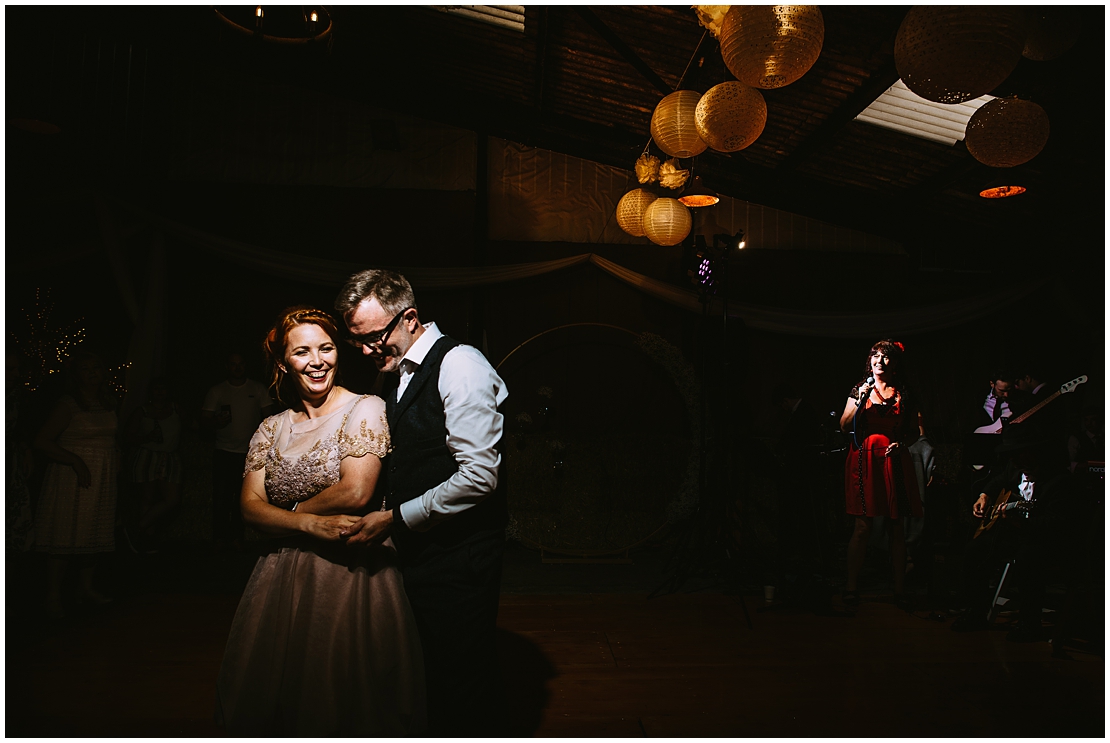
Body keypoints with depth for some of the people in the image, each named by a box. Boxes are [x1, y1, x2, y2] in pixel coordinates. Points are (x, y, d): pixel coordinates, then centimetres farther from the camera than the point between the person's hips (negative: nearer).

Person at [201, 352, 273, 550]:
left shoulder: (258, 389, 7)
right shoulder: (217, 391, 6)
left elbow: (268, 416, 7)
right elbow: (204, 420, 7)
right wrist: (216, 422, -16)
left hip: (251, 452, 0)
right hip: (224, 452, 0)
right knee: (221, 496, -4)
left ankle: (236, 537, 10)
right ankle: (220, 537, 5)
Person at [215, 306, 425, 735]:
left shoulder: (365, 409, -6)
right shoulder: (272, 429, 10)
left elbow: (355, 493, -16)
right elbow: (251, 506, 1)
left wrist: (288, 513, -2)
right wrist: (309, 524, -16)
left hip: (352, 570, -4)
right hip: (284, 576, 5)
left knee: (342, 700, 3)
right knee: (277, 695, 10)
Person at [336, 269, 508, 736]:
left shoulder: (459, 365, -13)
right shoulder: (394, 376, 14)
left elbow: (479, 475, -20)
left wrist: (395, 519, -14)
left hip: (458, 561, -8)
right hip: (415, 554, 8)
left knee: (463, 701, 2)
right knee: (432, 685, 14)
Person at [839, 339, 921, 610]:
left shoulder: (904, 394, 10)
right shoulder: (860, 389, 7)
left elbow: (915, 431, 14)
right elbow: (845, 426, 1)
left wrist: (902, 443, -6)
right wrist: (860, 401, -11)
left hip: (894, 460, 2)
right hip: (864, 460, -1)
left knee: (896, 526, 4)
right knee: (863, 526, -5)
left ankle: (900, 588, 11)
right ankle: (852, 587, 1)